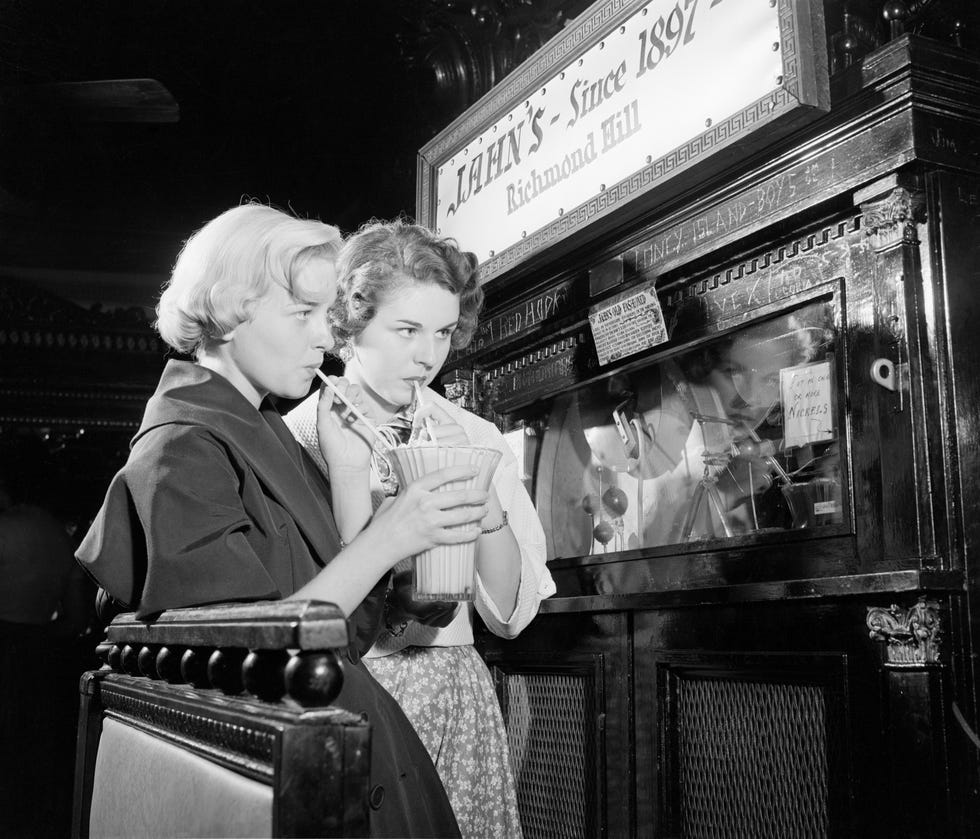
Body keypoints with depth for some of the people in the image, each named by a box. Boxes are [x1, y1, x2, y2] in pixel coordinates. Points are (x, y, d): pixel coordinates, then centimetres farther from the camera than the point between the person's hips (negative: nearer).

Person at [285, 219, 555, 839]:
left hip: (453, 699, 3)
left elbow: (510, 614, -1)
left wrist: (485, 500, -15)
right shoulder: (295, 439, -8)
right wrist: (350, 480, -22)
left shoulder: (476, 439, 2)